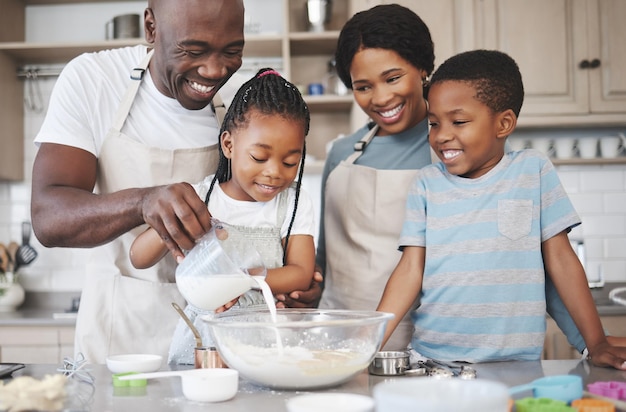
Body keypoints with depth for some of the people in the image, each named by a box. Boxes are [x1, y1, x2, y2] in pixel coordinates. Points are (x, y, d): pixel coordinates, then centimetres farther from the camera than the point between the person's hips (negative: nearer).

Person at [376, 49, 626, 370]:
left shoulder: (533, 171, 3)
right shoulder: (427, 184, 6)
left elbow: (561, 260, 5)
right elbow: (411, 269, 2)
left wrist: (597, 344, 2)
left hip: (515, 362, 0)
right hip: (433, 358, 1)